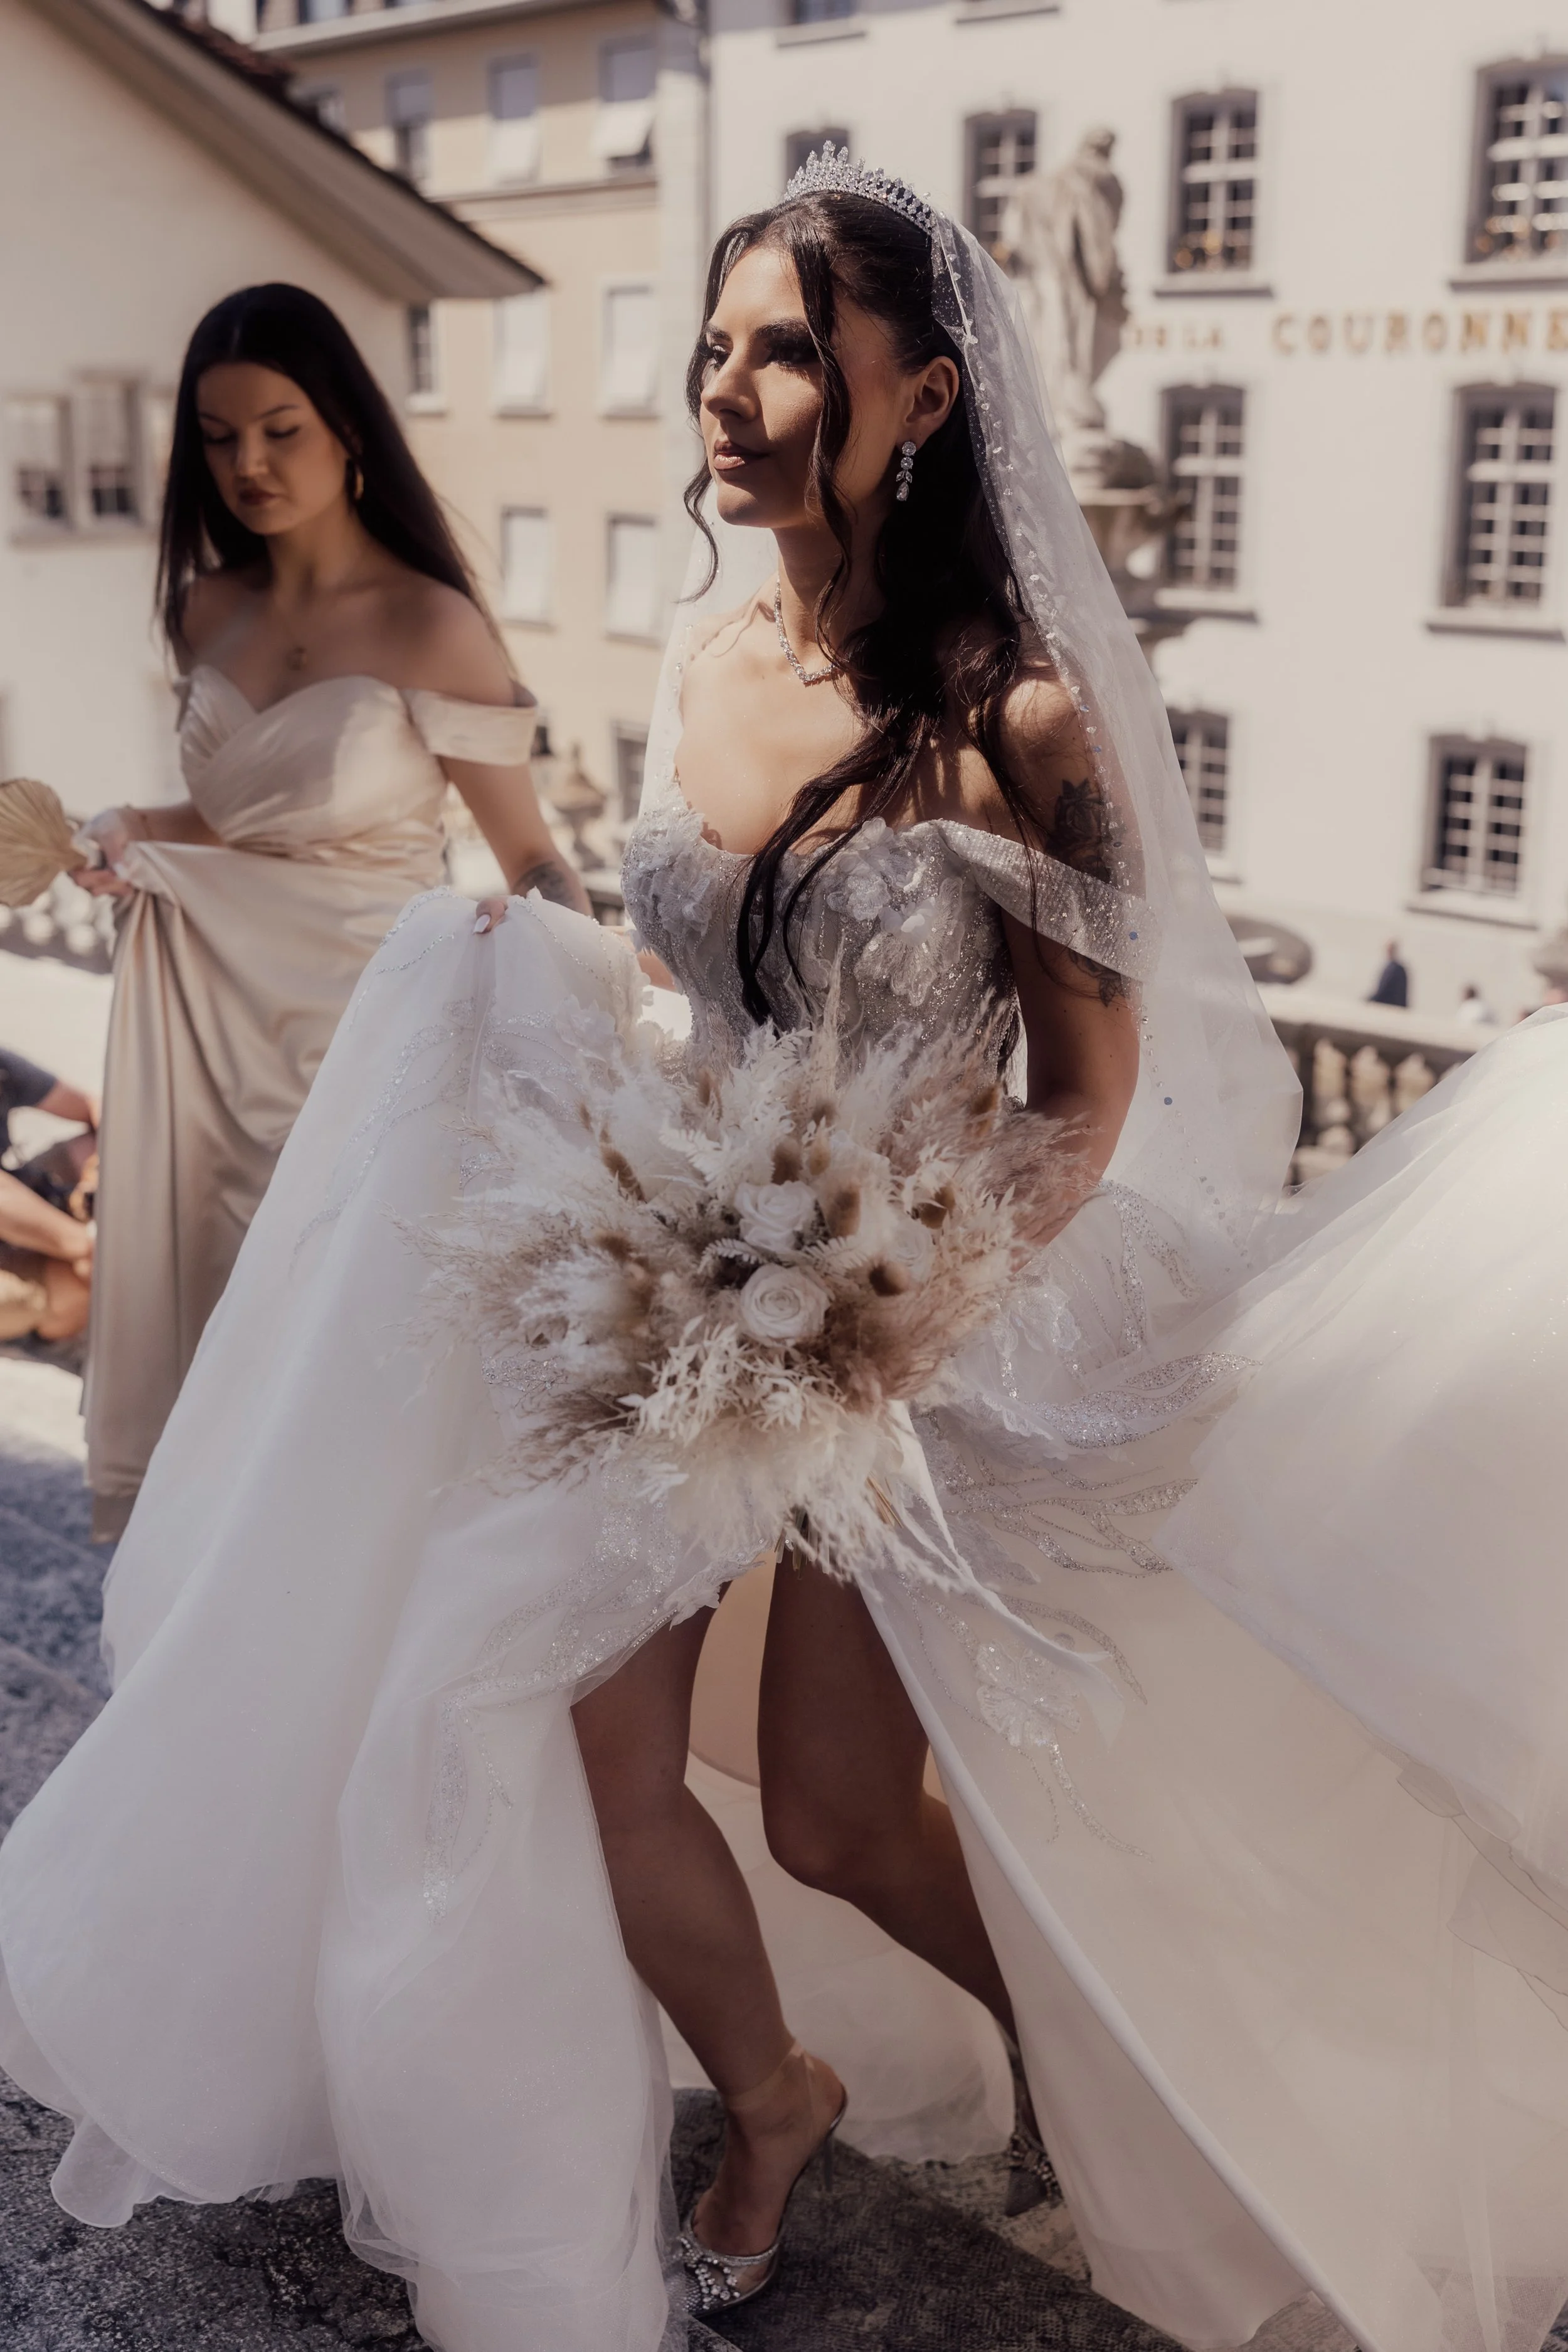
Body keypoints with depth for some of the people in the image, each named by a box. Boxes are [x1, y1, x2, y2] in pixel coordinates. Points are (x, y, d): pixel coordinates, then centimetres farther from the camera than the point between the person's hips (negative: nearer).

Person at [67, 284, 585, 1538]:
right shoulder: (209, 609, 7)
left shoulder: (429, 626, -10)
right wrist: (135, 837, 0)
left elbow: (531, 855, -8)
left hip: (356, 1012, -5)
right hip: (208, 1008, 6)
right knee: (205, 1298, 12)